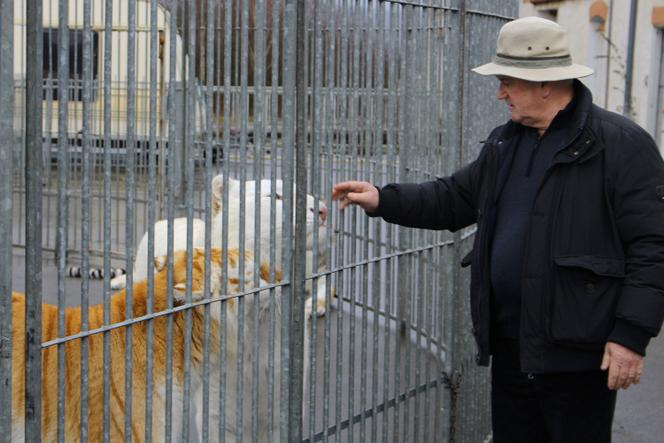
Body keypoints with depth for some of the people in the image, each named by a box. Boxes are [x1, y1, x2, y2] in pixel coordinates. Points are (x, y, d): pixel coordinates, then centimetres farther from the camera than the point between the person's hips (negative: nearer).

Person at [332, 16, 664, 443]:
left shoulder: (621, 144, -12)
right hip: (510, 344, 7)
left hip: (578, 353, -7)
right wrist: (383, 200, 10)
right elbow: (455, 199, 22)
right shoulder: (504, 143, 13)